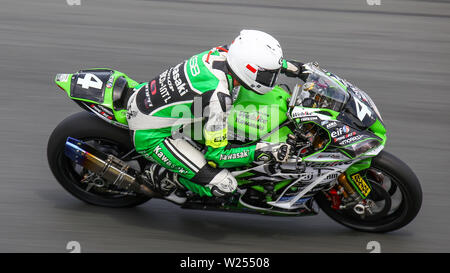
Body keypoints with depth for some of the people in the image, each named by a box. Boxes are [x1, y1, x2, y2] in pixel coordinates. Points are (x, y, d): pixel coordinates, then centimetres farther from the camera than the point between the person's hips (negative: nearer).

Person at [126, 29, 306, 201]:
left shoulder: (222, 53, -10)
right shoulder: (218, 96, -31)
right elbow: (215, 154, -21)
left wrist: (288, 65, 18)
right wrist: (263, 152, -26)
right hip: (149, 136, -9)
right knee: (224, 185, -13)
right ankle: (162, 174, 4)